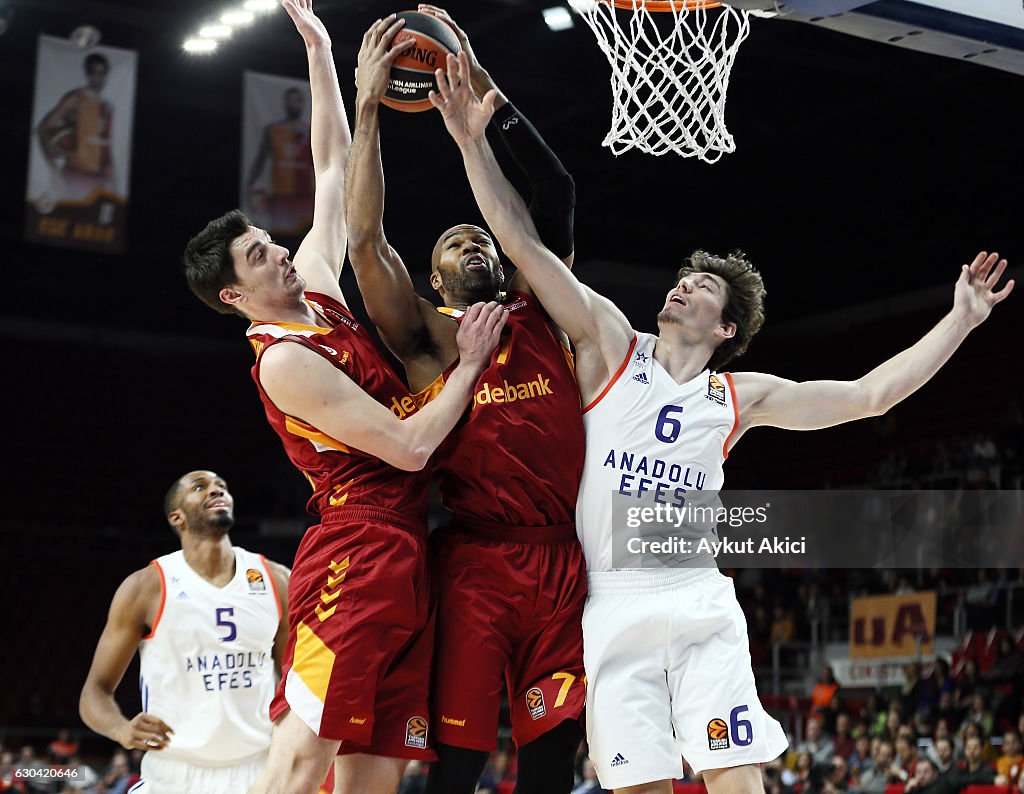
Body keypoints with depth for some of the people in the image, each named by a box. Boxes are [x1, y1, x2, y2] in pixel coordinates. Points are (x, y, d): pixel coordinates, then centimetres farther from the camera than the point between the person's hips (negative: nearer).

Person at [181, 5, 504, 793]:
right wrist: (471, 361, -6)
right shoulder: (285, 361, -10)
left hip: (404, 561, 9)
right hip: (354, 555, -9)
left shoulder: (318, 288, 15)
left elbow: (334, 171, 24)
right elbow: (409, 447, -15)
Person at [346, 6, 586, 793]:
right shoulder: (426, 337, 10)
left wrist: (481, 84, 4)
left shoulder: (540, 313, 16)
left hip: (561, 559, 3)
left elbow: (557, 191, 8)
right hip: (475, 561, -3)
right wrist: (369, 103, -4)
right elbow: (365, 239, -3)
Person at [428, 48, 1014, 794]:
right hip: (614, 604, -1)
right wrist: (474, 143, -9)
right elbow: (527, 246, -2)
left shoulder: (740, 396, 11)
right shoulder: (611, 345, 5)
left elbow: (870, 395, 13)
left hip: (701, 601, 2)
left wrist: (961, 320, 13)